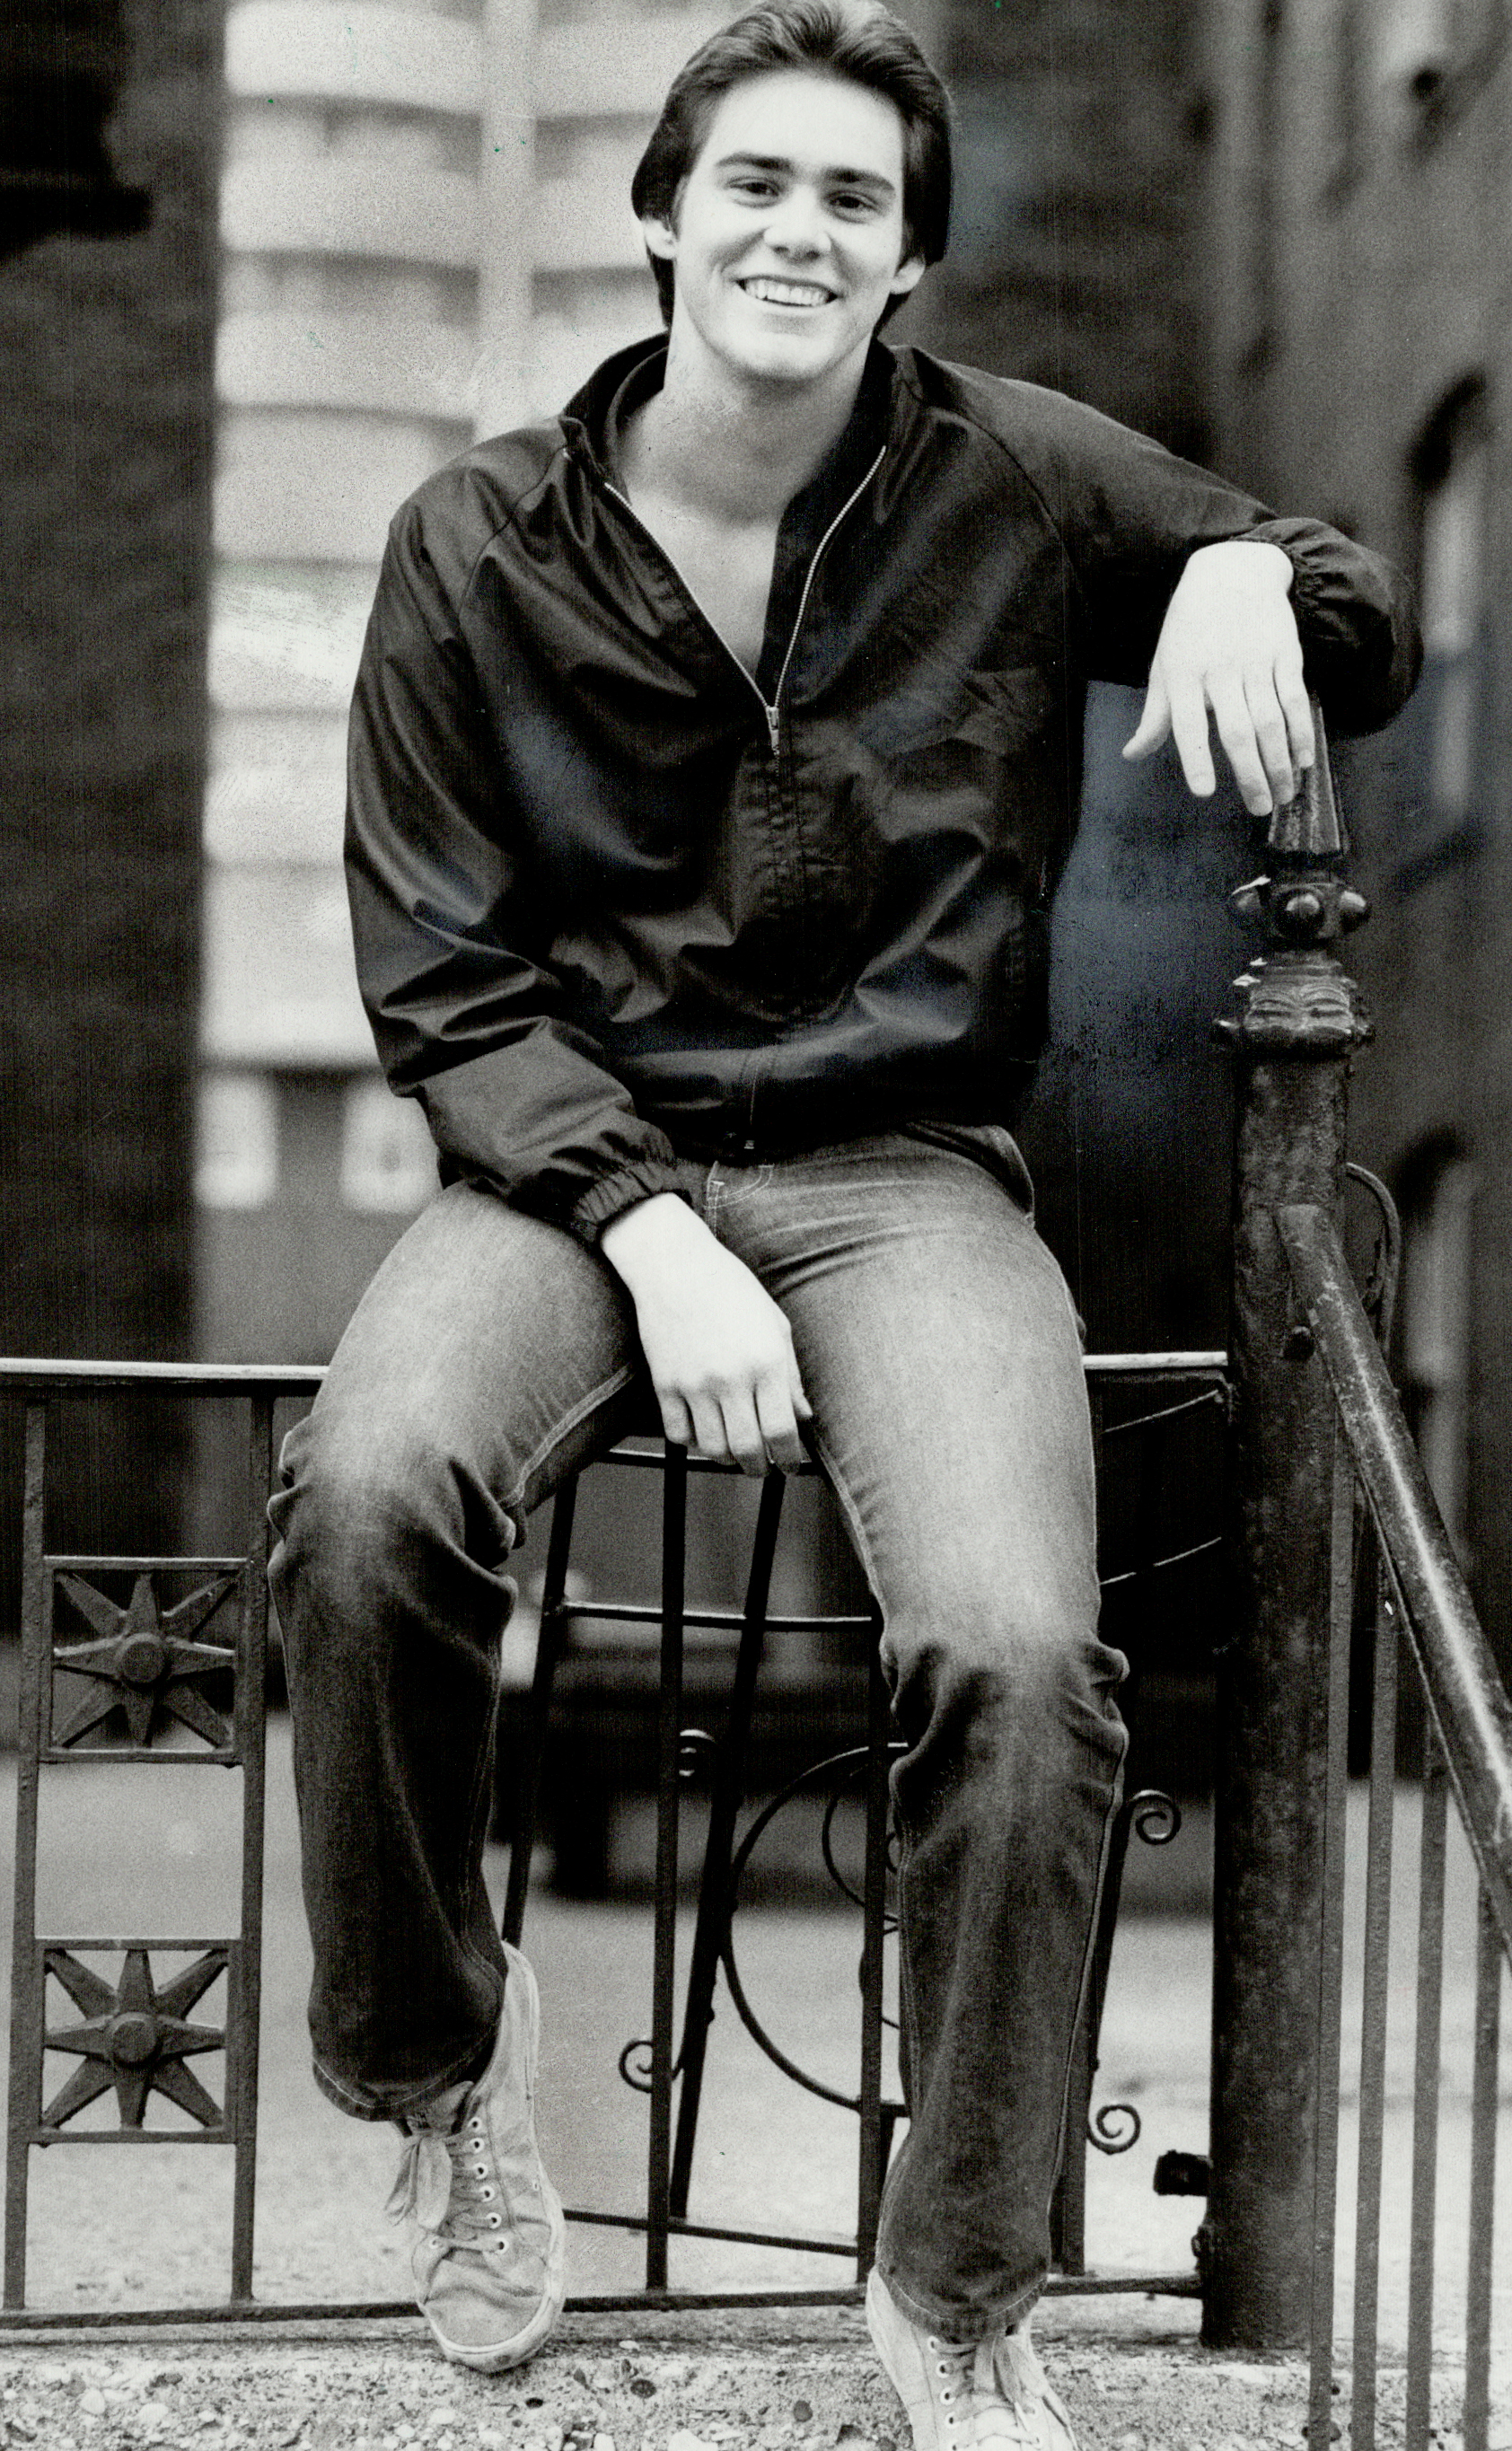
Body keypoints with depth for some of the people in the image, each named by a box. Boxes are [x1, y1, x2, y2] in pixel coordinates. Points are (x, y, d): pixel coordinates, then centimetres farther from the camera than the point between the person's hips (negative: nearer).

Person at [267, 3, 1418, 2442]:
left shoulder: (1022, 483, 5)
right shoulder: (481, 543, 3)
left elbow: (1371, 644, 17)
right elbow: (442, 976, 1)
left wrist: (1252, 580, -9)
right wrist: (649, 1232, -15)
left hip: (905, 1167, 0)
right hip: (573, 1154, 0)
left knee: (1015, 1649, -28)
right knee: (370, 1495, -33)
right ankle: (433, 2051, -3)